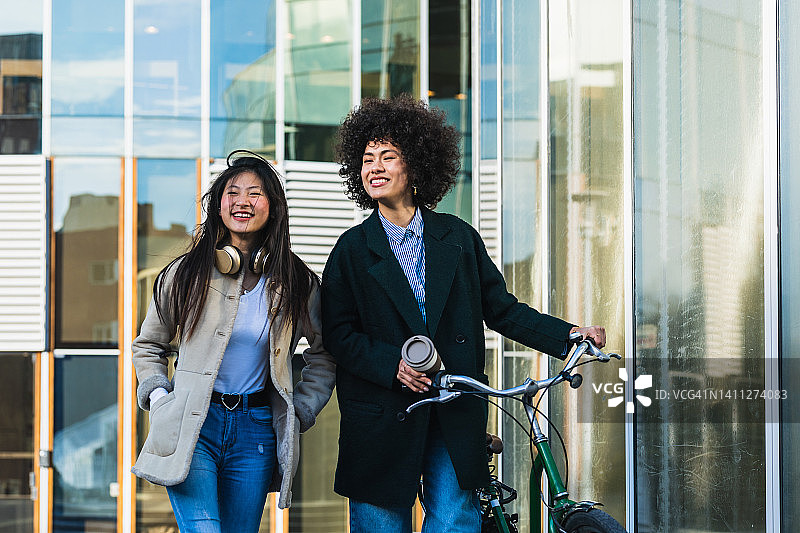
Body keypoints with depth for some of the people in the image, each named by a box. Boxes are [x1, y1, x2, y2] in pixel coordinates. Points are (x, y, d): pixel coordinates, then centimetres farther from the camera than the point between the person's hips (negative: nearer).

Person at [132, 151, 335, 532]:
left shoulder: (298, 282, 5)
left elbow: (324, 356, 18)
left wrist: (300, 411, 7)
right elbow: (147, 346, 16)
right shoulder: (187, 273, 2)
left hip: (256, 430, 2)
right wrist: (158, 397, 1)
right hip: (192, 426, -2)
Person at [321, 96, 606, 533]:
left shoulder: (457, 237, 9)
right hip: (384, 418, -1)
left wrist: (569, 334, -2)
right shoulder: (353, 248, 4)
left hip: (455, 418, 1)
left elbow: (500, 309, 10)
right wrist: (393, 364, -17)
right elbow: (338, 334, -1)